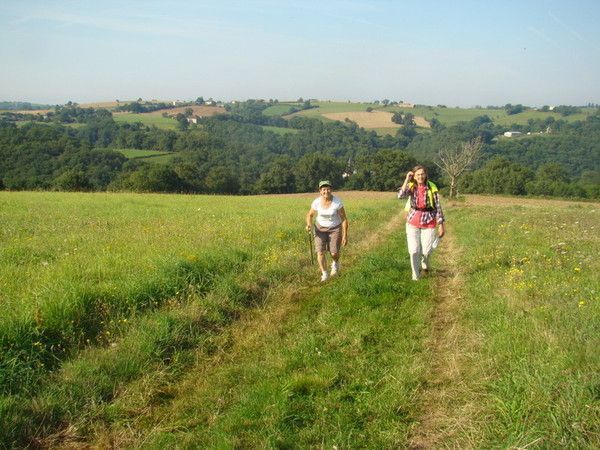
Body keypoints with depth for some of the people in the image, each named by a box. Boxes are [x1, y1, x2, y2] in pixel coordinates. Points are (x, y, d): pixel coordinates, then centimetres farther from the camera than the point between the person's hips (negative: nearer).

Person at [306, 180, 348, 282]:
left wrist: (345, 235, -17)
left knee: (334, 252, -12)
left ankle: (335, 262, 25)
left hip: (335, 228, -1)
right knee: (320, 251, -14)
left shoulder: (337, 202, -22)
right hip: (321, 228, 1)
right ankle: (324, 274, 5)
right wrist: (309, 225, -19)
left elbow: (344, 219, -14)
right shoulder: (316, 202, -16)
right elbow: (310, 215, 1)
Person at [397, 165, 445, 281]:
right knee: (414, 251, -4)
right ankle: (415, 276, 16)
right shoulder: (411, 186, -5)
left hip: (428, 223, -1)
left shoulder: (432, 188, -9)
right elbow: (400, 195, -24)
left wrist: (441, 225, -5)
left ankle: (424, 263, 39)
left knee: (426, 251, 1)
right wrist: (407, 180, -20)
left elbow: (438, 207, -5)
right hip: (413, 222, 1)